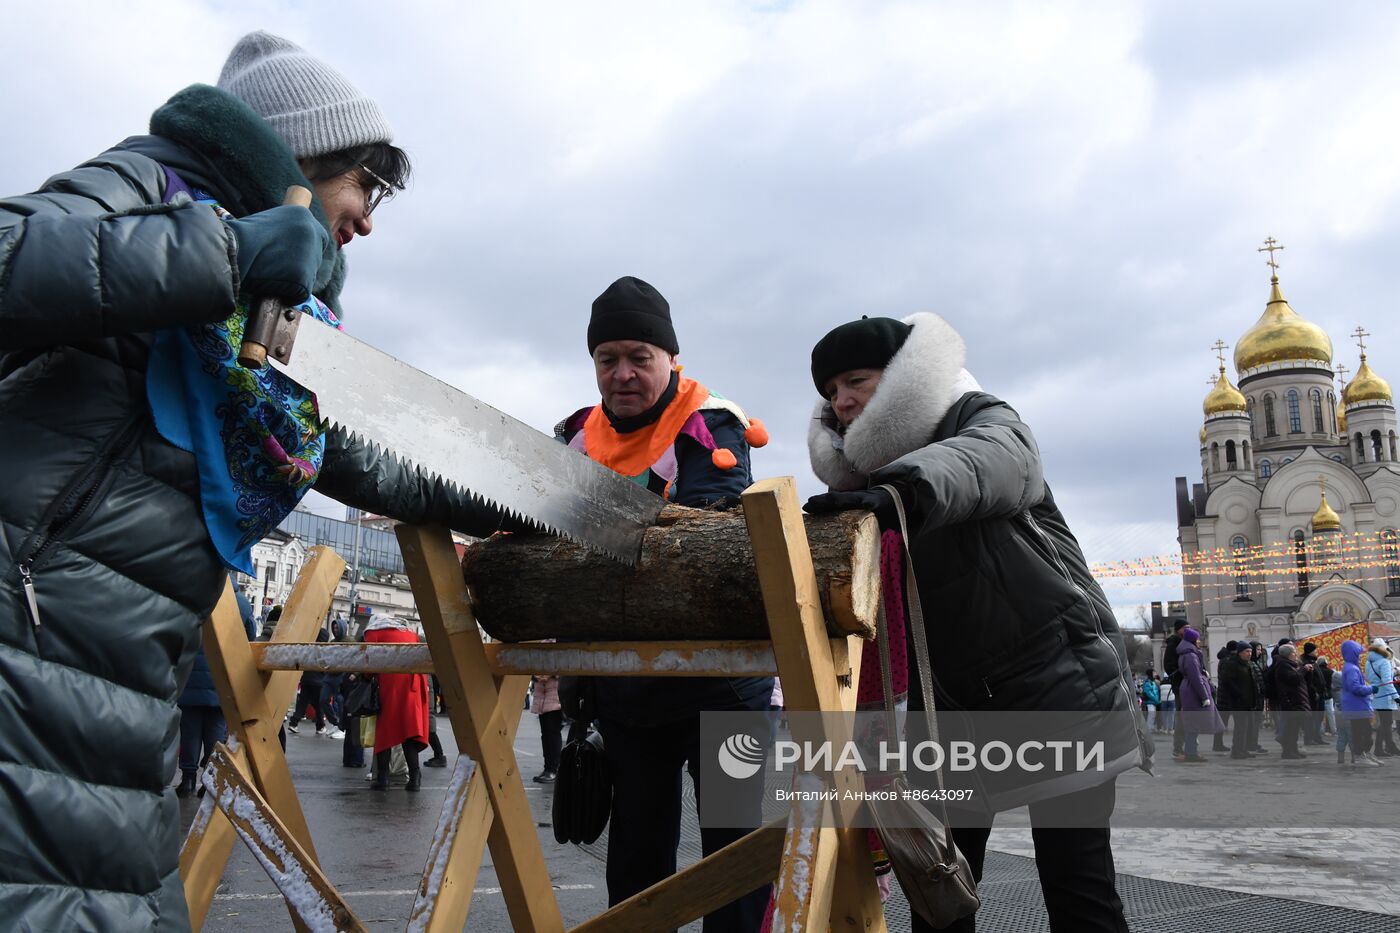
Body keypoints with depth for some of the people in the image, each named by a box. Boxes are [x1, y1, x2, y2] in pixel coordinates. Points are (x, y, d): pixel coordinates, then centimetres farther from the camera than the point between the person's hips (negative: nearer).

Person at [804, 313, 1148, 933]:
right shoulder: (866, 484, 14)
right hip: (951, 698, 5)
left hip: (1053, 678, -5)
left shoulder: (985, 422, -2)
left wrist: (904, 488, -48)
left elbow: (988, 461, -29)